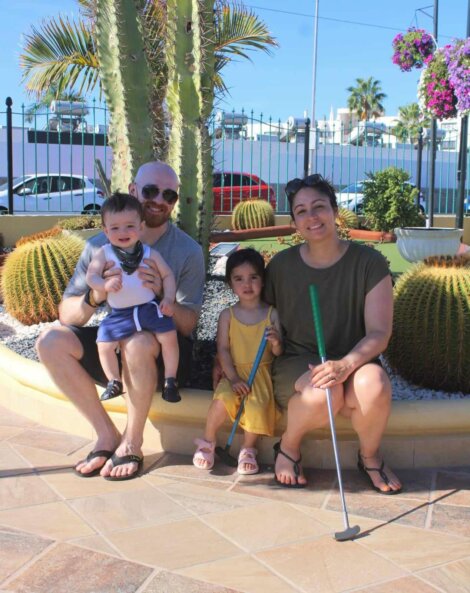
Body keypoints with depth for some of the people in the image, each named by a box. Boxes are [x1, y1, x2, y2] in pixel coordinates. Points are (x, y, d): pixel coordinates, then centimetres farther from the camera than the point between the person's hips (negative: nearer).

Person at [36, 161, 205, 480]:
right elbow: (66, 315, -7)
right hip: (112, 345, 4)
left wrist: (161, 296, -33)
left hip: (165, 352, -3)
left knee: (137, 343, -36)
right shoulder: (101, 245, -1)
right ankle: (107, 435, -10)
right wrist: (93, 297, -30)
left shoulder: (188, 250, -8)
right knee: (50, 341, -19)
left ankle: (132, 442, -14)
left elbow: (188, 325, -12)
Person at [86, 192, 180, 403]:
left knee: (169, 337, -12)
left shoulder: (150, 253, 1)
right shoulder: (104, 253, -2)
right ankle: (114, 382, 17)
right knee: (104, 345, -8)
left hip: (149, 307, 0)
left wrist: (168, 299, -7)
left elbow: (167, 275, 6)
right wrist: (105, 284, -28)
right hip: (119, 313, 0)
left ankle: (170, 381, 7)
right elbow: (91, 275, -7)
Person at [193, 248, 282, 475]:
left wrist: (276, 343, -22)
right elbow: (223, 349, -2)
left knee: (257, 404, -28)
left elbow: (278, 353, 2)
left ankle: (248, 448, -3)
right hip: (234, 371, 0)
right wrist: (233, 378, -14)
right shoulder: (228, 315, 3)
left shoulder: (271, 314, 3)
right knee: (223, 399, -28)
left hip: (262, 372, 0)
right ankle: (208, 441, 0)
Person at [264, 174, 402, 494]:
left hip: (352, 363, 0)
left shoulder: (368, 262, -5)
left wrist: (345, 365, -28)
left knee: (374, 384, -35)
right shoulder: (281, 264, 1)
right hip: (295, 365, 0)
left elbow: (379, 333, -10)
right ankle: (288, 448, -2)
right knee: (322, 392, -36)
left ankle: (370, 456, -2)